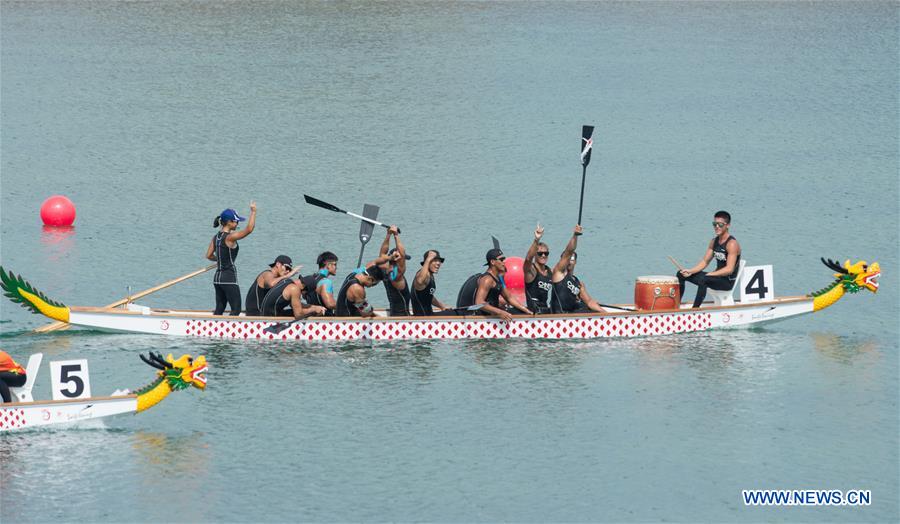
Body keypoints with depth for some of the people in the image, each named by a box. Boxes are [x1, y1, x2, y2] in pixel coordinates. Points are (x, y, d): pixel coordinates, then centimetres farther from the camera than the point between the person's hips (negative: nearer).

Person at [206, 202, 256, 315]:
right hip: (229, 278, -8)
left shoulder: (216, 237, 8)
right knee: (236, 309, -4)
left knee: (219, 309, 13)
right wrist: (253, 212, -15)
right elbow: (249, 229, -22)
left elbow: (209, 255, 12)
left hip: (218, 277, 8)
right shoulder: (230, 237, -15)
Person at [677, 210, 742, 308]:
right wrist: (691, 271, -8)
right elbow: (705, 261, 10)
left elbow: (729, 269, -25)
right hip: (717, 277, 9)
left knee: (702, 279, -39)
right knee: (681, 275, 7)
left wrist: (708, 274, -27)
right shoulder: (714, 241, 8)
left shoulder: (732, 244, -18)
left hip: (728, 281, -9)